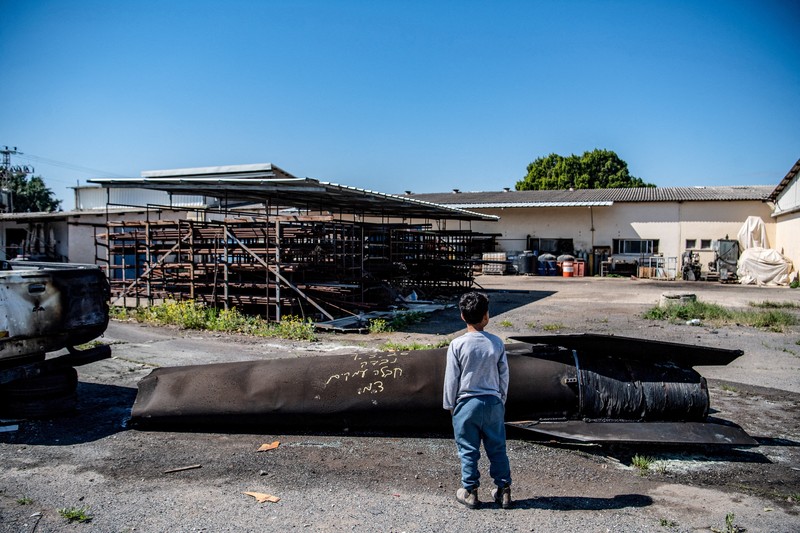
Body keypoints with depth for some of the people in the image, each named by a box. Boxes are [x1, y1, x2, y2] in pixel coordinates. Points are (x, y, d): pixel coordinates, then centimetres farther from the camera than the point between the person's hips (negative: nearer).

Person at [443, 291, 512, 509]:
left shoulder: (457, 345, -11)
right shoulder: (497, 343, -4)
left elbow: (451, 378, -6)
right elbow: (504, 376, 4)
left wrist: (450, 405, 6)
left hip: (466, 403, -2)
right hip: (493, 402, 2)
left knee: (468, 450, 9)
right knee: (497, 448, 13)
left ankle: (470, 492, 18)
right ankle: (504, 490, 21)